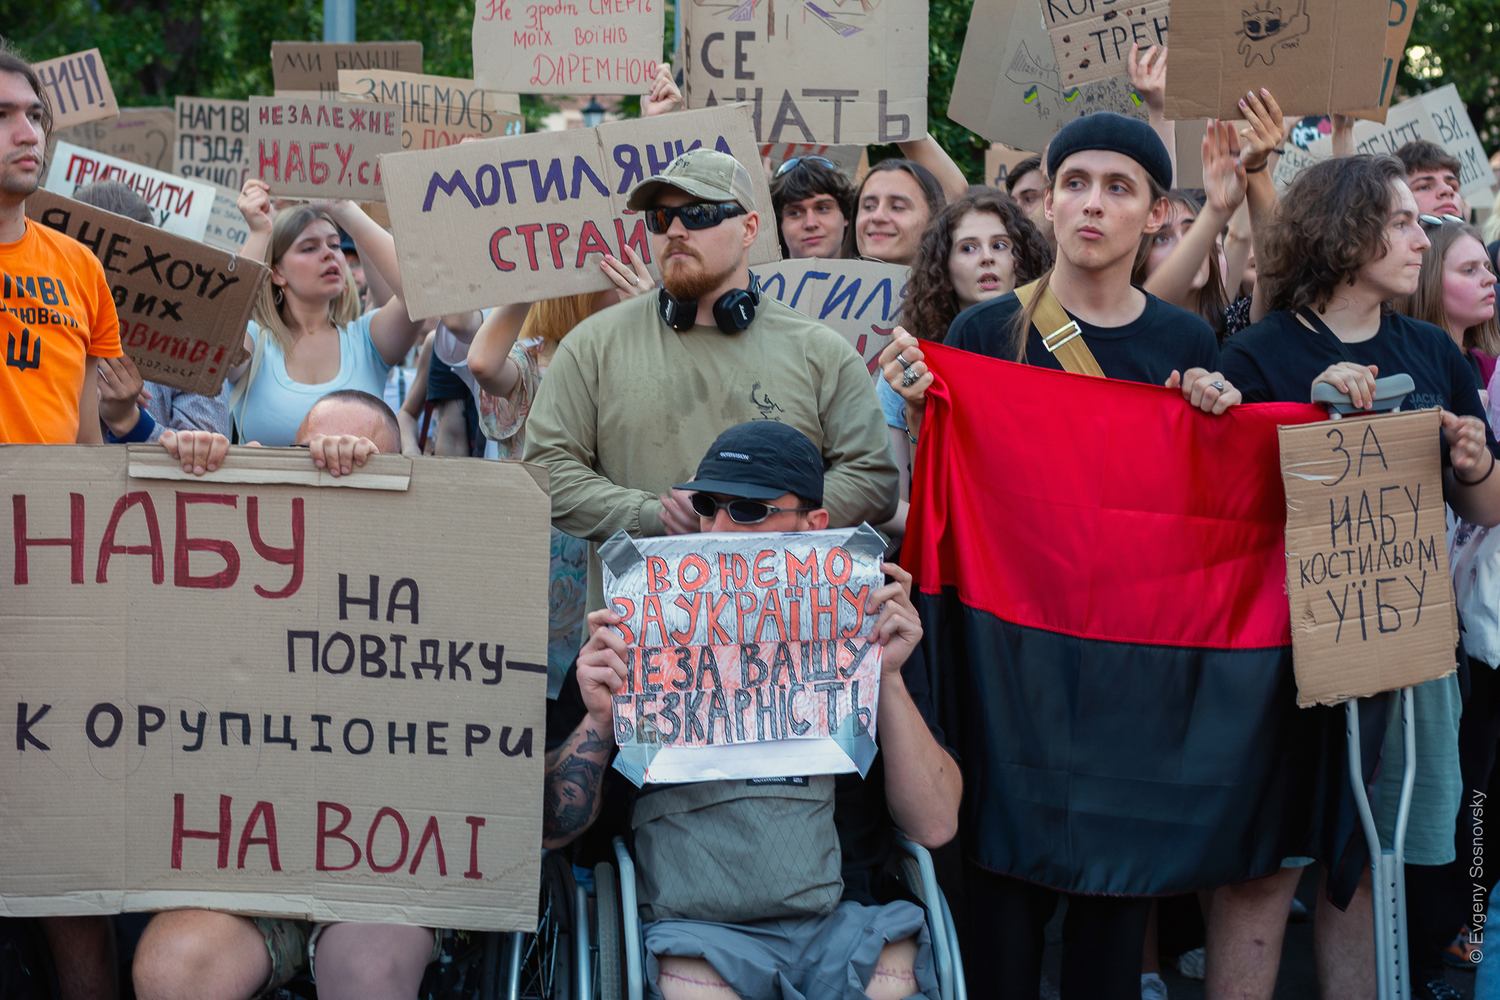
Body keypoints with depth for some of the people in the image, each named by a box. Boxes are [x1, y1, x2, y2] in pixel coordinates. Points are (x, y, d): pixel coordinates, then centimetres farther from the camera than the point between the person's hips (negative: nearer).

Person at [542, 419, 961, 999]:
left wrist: (889, 679, -8)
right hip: (698, 923, -1)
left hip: (845, 915, 1)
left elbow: (934, 826, 1)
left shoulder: (866, 632, 9)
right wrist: (598, 720, -10)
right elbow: (553, 829, 7)